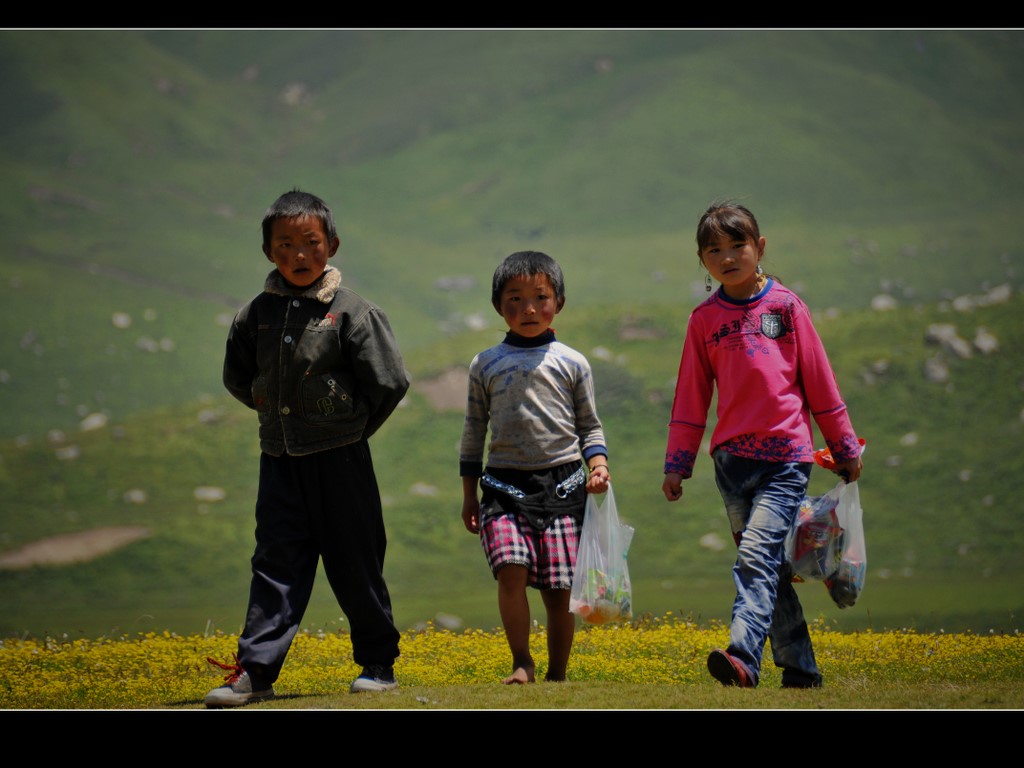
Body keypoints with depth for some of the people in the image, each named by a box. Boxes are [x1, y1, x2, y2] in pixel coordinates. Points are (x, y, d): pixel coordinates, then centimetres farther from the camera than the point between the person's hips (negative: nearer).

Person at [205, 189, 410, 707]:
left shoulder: (352, 312, -9)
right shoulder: (256, 314, 3)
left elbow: (390, 383, -9)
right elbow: (237, 378, 18)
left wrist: (353, 431, 0)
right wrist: (276, 414, 11)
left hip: (340, 459, -3)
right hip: (279, 460, 3)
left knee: (354, 564, 4)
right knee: (276, 562, 0)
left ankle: (379, 664, 17)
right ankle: (255, 670, -2)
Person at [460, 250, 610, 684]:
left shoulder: (572, 363, 8)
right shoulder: (485, 365, 10)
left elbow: (590, 425, 12)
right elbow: (474, 431, 15)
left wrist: (598, 465, -7)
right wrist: (469, 494, 12)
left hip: (562, 484, 0)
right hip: (506, 486, 0)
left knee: (558, 591, -1)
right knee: (511, 573, -17)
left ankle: (557, 674, 13)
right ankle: (521, 664, -3)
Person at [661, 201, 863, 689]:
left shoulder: (785, 306, 2)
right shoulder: (704, 319, 8)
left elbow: (819, 381, 7)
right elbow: (691, 396, 14)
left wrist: (845, 448, 11)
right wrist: (677, 464, 12)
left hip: (787, 456, -3)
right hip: (732, 457, 3)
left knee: (757, 556, -18)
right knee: (771, 568, 7)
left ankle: (743, 657, -29)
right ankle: (799, 668, 15)